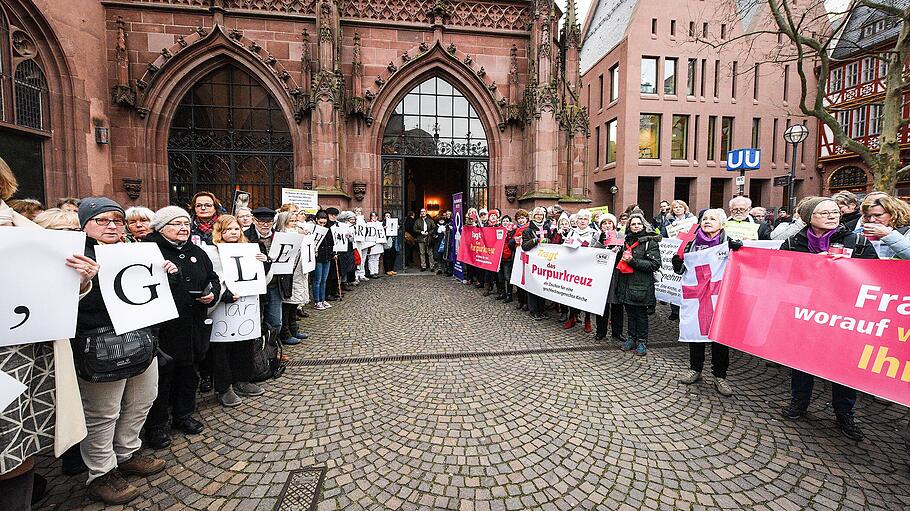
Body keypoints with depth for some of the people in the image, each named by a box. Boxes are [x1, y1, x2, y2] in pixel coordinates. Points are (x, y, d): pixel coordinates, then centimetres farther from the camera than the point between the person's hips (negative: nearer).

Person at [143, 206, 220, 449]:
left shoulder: (197, 253, 12)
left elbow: (213, 279, 18)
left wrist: (212, 293, -1)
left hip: (194, 327, 6)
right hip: (163, 327, -6)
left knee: (189, 373, 19)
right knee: (162, 377, 6)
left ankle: (183, 415, 36)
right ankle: (156, 425, 24)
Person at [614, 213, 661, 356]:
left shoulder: (650, 242, -5)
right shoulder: (626, 241, 14)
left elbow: (655, 264, -14)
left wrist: (633, 261, -19)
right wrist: (622, 259, 9)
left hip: (641, 285, -5)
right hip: (626, 284, 6)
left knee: (641, 313, 4)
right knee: (630, 313, 13)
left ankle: (642, 341, 16)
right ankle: (631, 338, 25)